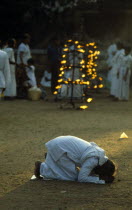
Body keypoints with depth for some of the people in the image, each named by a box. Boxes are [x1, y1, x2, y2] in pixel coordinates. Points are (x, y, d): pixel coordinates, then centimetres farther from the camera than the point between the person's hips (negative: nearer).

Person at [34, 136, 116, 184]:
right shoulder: (92, 160, -26)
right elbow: (81, 178, -25)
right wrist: (101, 180, -23)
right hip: (59, 147, -9)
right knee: (71, 175, -7)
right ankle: (42, 167, 2)